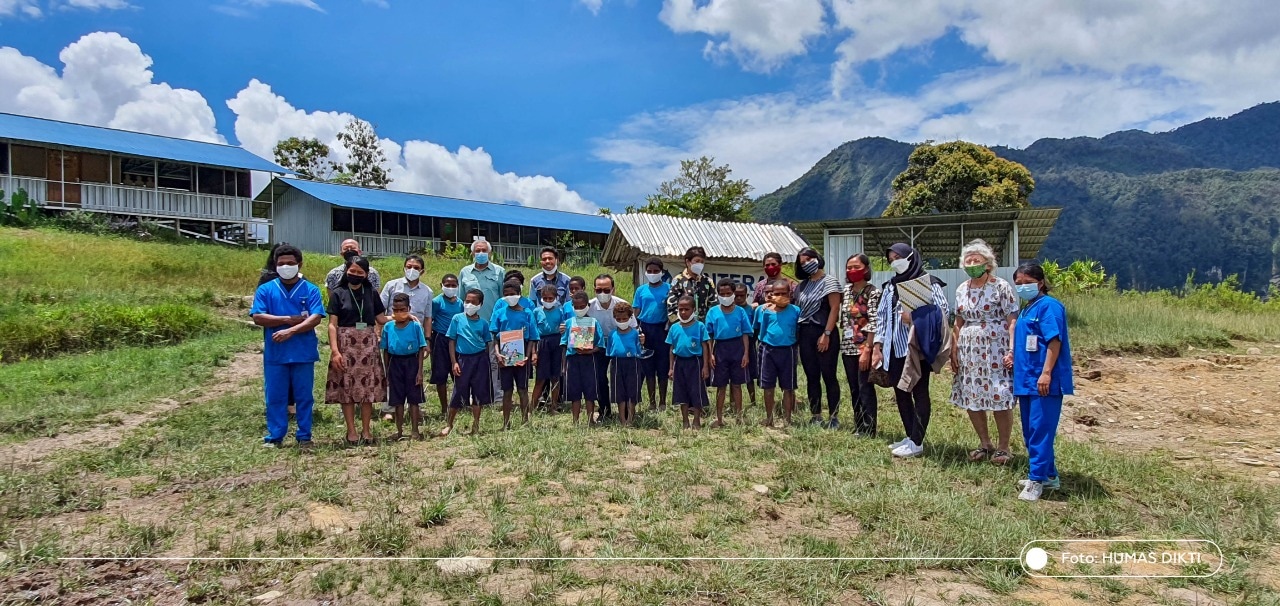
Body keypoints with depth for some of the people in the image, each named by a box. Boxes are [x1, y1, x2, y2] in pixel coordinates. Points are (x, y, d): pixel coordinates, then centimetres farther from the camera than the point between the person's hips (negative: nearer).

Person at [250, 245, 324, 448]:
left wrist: (290, 331, -19)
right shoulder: (265, 290, 5)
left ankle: (304, 436, 17)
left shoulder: (310, 290, 1)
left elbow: (316, 318, -10)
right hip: (275, 353, 1)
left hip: (303, 353, -1)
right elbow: (258, 317, -6)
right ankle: (274, 436, 18)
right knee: (275, 397, 7)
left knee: (304, 396, 7)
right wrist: (288, 319, -12)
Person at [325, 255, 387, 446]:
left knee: (368, 386, 3)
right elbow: (332, 324, -5)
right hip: (346, 344, -2)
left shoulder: (372, 293, 7)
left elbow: (381, 319, 10)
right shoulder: (338, 293, -1)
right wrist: (334, 350, -14)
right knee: (347, 387, 0)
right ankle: (351, 430, 11)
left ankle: (366, 430, 13)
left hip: (368, 344, 2)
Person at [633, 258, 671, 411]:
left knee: (662, 367, 3)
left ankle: (662, 401, 14)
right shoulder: (641, 290, 6)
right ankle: (652, 401, 19)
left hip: (662, 329, -2)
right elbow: (636, 312, 9)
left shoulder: (668, 288, -1)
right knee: (648, 366, 8)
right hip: (645, 329, 2)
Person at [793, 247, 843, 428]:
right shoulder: (802, 285, 14)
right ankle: (815, 416, 16)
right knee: (812, 377, 9)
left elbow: (834, 309, -11)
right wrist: (796, 335, 6)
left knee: (829, 376, -2)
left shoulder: (829, 281, -4)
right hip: (805, 333, 6)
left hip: (823, 333, -6)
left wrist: (826, 334, -17)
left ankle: (833, 417, 5)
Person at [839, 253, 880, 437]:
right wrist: (843, 346, 10)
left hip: (864, 347, -7)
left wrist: (867, 351, -19)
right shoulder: (846, 291, 10)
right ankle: (858, 427, 22)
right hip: (848, 347, 7)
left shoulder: (873, 292, -9)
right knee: (854, 389, 12)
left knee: (865, 389, -3)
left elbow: (873, 324, -15)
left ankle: (869, 430, 4)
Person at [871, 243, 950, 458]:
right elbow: (881, 316, 13)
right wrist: (877, 344, 7)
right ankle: (911, 437, 21)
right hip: (894, 348, 7)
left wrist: (916, 316, -18)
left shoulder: (928, 282, -1)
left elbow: (942, 310, -8)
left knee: (919, 392, -2)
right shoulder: (889, 286, 17)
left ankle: (917, 443, 1)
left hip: (917, 346, -7)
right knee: (900, 393, 10)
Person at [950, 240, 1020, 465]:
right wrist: (954, 351, 10)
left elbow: (1012, 321, -9)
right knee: (971, 399, 8)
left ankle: (1003, 447, 12)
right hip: (969, 351, 6)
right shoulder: (962, 289, 11)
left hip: (995, 350, -5)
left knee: (1000, 399, -4)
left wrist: (1012, 350, -17)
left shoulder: (1001, 287, -5)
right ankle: (984, 444, 24)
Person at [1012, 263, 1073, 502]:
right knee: (1030, 431, 15)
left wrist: (1046, 372, -23)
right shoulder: (1026, 309, 16)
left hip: (1043, 381, -10)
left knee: (1040, 430, -6)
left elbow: (1055, 341, -18)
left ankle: (1037, 479, -1)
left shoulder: (1048, 306, -11)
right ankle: (1049, 475, 26)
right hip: (1026, 379, 10)